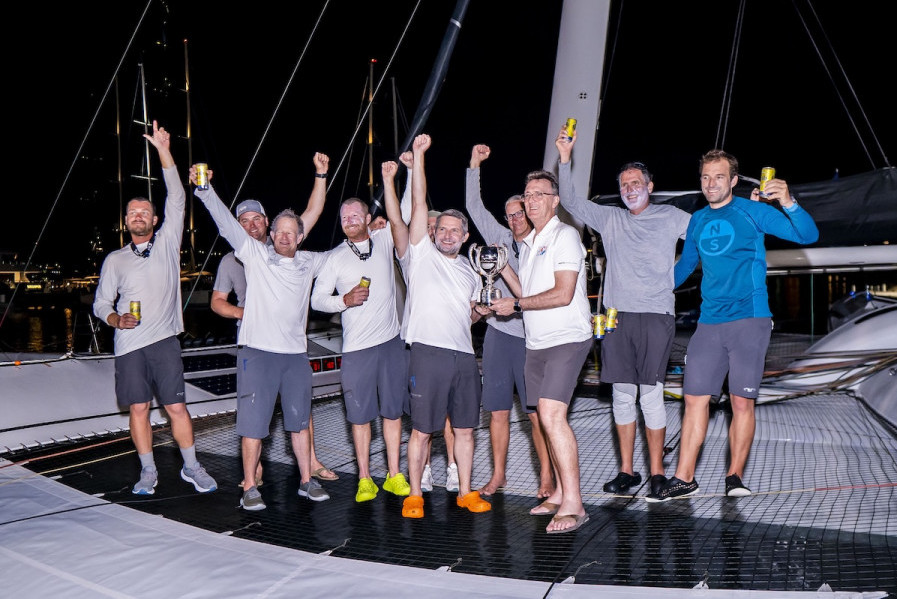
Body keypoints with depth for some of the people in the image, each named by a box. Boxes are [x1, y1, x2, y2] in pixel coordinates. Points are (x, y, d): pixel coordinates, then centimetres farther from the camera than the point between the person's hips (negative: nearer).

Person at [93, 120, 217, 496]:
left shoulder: (167, 243, 8)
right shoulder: (115, 260, 12)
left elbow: (176, 199, -1)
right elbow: (101, 303, 14)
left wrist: (163, 151, -6)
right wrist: (116, 319, -9)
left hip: (163, 340, -2)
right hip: (128, 344, 2)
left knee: (176, 406, -3)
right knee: (138, 408, 4)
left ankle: (191, 467, 10)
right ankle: (148, 471, 17)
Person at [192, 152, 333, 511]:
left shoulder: (309, 263, 10)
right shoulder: (255, 255, 2)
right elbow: (225, 220, -4)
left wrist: (321, 175, 14)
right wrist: (204, 189, -15)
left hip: (296, 353, 4)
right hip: (257, 350, -3)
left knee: (300, 421, 12)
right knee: (253, 423, 0)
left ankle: (306, 481, 23)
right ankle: (249, 488, 11)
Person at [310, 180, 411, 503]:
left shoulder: (384, 241, 9)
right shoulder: (335, 257, 5)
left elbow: (399, 222, -7)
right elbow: (317, 299, 4)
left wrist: (388, 182, -13)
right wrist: (345, 300, -13)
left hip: (391, 342, 1)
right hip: (356, 347, -1)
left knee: (393, 411, 7)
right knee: (360, 415, 4)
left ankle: (394, 475, 17)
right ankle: (365, 479, 14)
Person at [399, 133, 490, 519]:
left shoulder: (470, 272, 21)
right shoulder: (421, 252, 5)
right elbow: (418, 203, -3)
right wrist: (418, 155, -8)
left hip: (464, 356, 5)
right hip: (429, 353, -5)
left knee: (464, 428, 9)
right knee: (422, 429, 1)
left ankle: (466, 492, 22)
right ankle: (414, 495, 14)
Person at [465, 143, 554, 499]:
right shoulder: (500, 239, 11)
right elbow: (475, 207, 14)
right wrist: (474, 165, 10)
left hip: (530, 336, -3)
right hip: (498, 333, 3)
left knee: (537, 413, -2)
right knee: (498, 410, 8)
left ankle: (546, 477, 10)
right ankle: (498, 475, 20)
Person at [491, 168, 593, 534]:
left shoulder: (564, 236, -7)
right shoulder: (527, 244, 19)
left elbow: (563, 294, -17)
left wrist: (516, 305, -10)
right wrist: (503, 268, 11)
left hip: (567, 339, -9)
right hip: (537, 343, 9)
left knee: (552, 415, -19)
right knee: (547, 419, 10)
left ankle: (573, 505, -16)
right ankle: (560, 494, 19)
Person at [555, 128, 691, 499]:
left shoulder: (671, 217, 11)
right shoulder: (610, 219, 16)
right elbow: (570, 202, 9)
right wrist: (565, 158, 1)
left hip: (656, 315, -3)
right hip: (618, 315, 3)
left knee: (651, 394, -5)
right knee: (621, 394, 4)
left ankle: (657, 472, 4)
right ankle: (627, 471, 13)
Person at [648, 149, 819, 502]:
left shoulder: (752, 211, 0)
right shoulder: (698, 220, 14)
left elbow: (809, 235, -7)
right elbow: (685, 265, 28)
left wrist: (789, 204, -25)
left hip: (749, 319, -4)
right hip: (709, 322, 4)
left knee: (742, 401, -2)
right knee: (694, 398, 1)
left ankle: (735, 476, 11)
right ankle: (684, 479, 7)